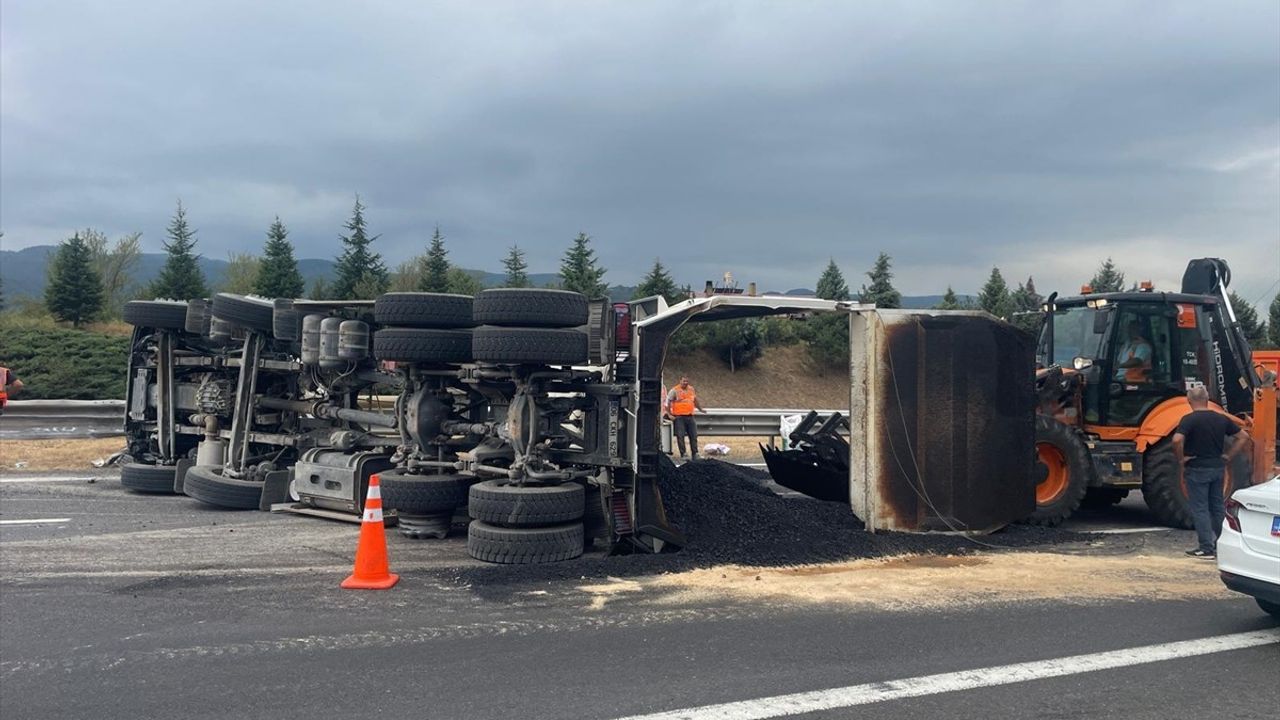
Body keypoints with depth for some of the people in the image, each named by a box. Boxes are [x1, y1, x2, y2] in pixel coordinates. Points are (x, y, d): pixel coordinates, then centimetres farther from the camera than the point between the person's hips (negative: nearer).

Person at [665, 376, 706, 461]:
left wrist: (700, 409, 26)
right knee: (680, 436, -6)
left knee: (693, 435, 4)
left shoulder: (692, 389, 12)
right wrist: (669, 414, -13)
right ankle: (682, 454, 1)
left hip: (690, 416, 5)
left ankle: (695, 454, 11)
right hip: (679, 417, -5)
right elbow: (668, 402, -6)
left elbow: (695, 400, 28)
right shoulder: (674, 390, -4)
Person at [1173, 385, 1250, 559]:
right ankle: (1219, 546, 21)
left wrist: (1181, 459, -13)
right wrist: (1228, 456, 10)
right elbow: (1243, 437, 9)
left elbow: (1177, 440, -28)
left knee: (1200, 509, 0)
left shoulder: (1189, 420, -13)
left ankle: (1206, 549, -1)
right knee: (1217, 508, 15)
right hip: (1218, 468, 6)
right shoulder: (1222, 419, 5)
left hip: (1197, 469, -6)